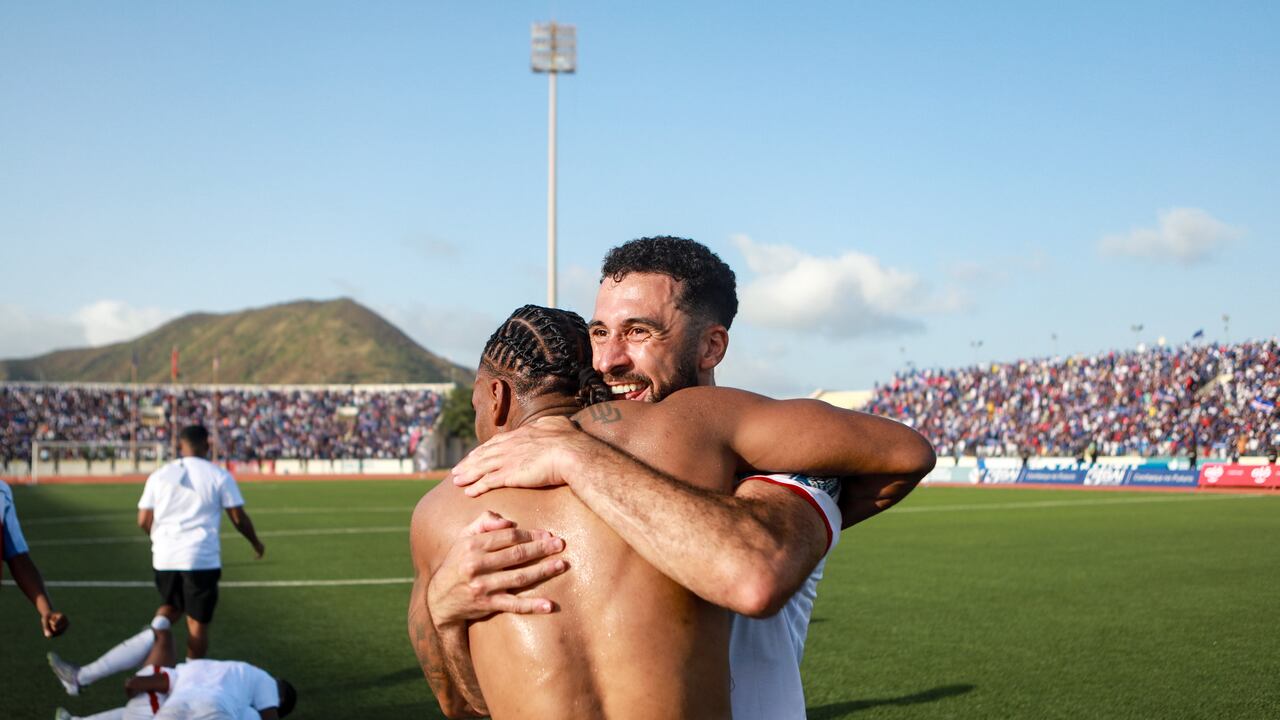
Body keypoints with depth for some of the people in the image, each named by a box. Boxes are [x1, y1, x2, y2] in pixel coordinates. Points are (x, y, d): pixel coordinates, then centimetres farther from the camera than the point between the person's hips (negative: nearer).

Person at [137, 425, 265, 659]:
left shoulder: (159, 475, 7)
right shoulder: (219, 476, -1)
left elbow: (144, 521, 7)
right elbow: (238, 518, 1)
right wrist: (256, 543, 18)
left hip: (164, 557, 3)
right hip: (201, 558, -3)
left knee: (171, 606, 25)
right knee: (198, 621, 6)